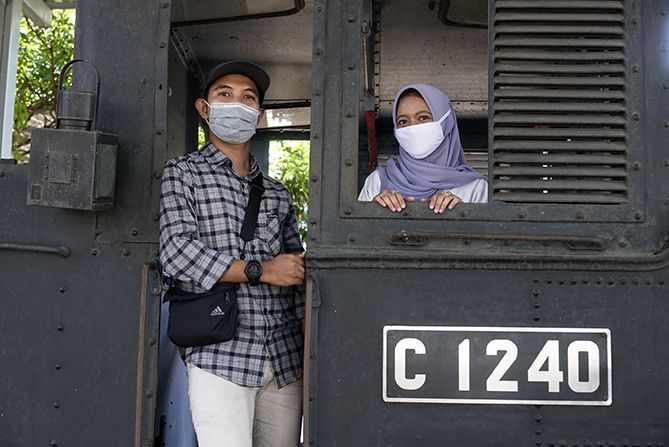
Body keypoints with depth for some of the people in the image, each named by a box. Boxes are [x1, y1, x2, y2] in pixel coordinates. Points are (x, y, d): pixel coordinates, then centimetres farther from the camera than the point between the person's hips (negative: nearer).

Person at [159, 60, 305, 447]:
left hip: (286, 358, 5)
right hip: (220, 356, -4)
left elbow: (298, 275, 18)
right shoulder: (184, 173, 7)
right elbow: (177, 253, -7)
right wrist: (260, 270, -9)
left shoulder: (278, 195, 19)